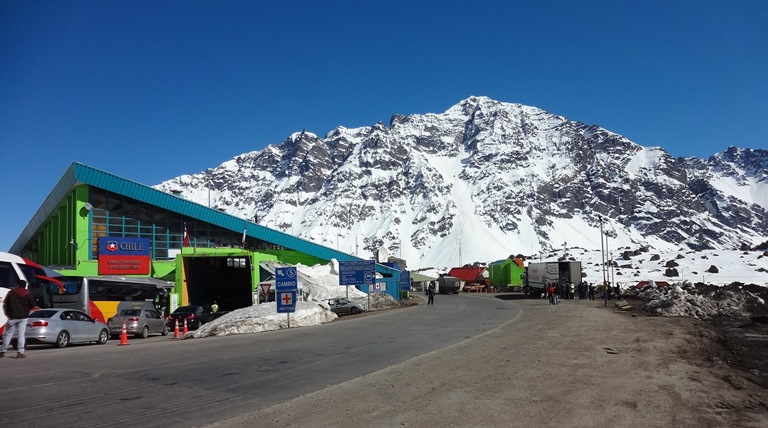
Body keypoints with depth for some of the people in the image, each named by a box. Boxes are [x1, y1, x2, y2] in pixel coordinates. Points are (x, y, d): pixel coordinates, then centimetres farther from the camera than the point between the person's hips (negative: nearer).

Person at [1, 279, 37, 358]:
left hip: (12, 317, 0)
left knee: (8, 334, 8)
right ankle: (20, 352, -4)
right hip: (23, 317, 1)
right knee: (21, 334, 1)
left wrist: (7, 313, 16)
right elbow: (33, 305, 1)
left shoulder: (11, 293, -2)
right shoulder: (28, 294, -1)